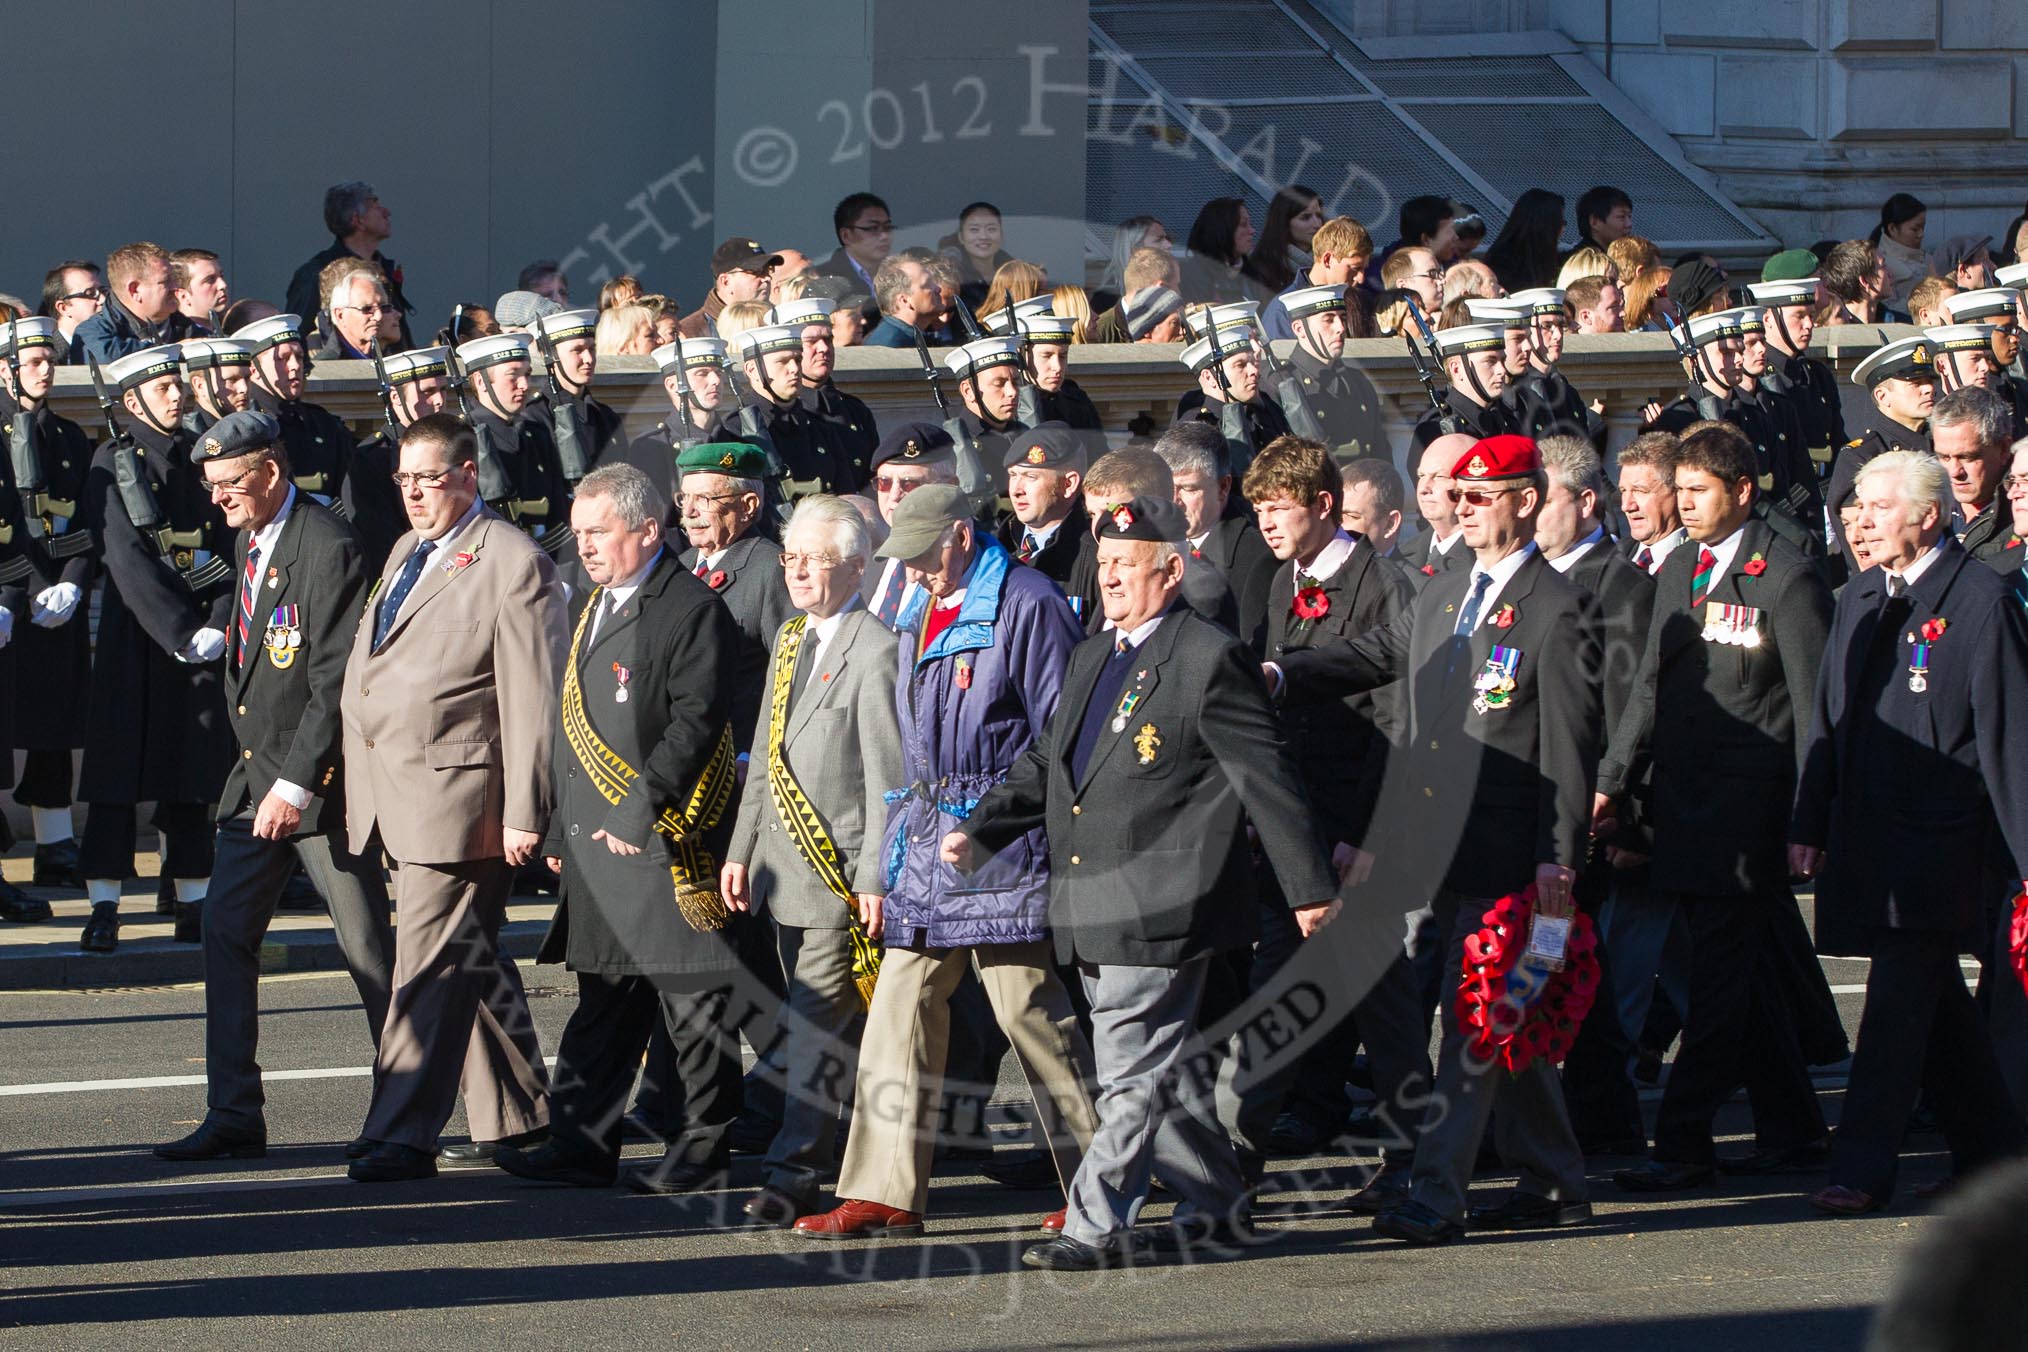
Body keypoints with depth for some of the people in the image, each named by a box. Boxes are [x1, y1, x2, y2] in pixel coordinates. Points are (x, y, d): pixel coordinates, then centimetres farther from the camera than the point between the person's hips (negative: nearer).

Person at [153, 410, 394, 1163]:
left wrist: (297, 783, -21)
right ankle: (233, 1119, 7)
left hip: (320, 785, -9)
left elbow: (336, 682, -19)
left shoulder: (327, 549, -16)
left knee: (367, 948, 0)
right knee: (226, 934, 4)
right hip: (256, 775, 9)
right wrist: (259, 770, 13)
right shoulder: (248, 541, 12)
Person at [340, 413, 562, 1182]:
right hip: (388, 794, 8)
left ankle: (403, 1135, -11)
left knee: (430, 967, -10)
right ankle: (513, 1117, 24)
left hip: (456, 795, -8)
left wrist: (525, 815, -14)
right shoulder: (407, 552, 18)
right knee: (472, 966, 15)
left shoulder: (513, 564, -8)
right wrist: (357, 779, 18)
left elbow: (532, 698, -11)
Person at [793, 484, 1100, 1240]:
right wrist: (896, 850, 18)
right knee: (901, 1006, 3)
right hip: (931, 839, 8)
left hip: (1004, 845, -8)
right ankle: (883, 1195, 4)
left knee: (1028, 1008, -5)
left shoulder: (1027, 607, -8)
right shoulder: (923, 623, 18)